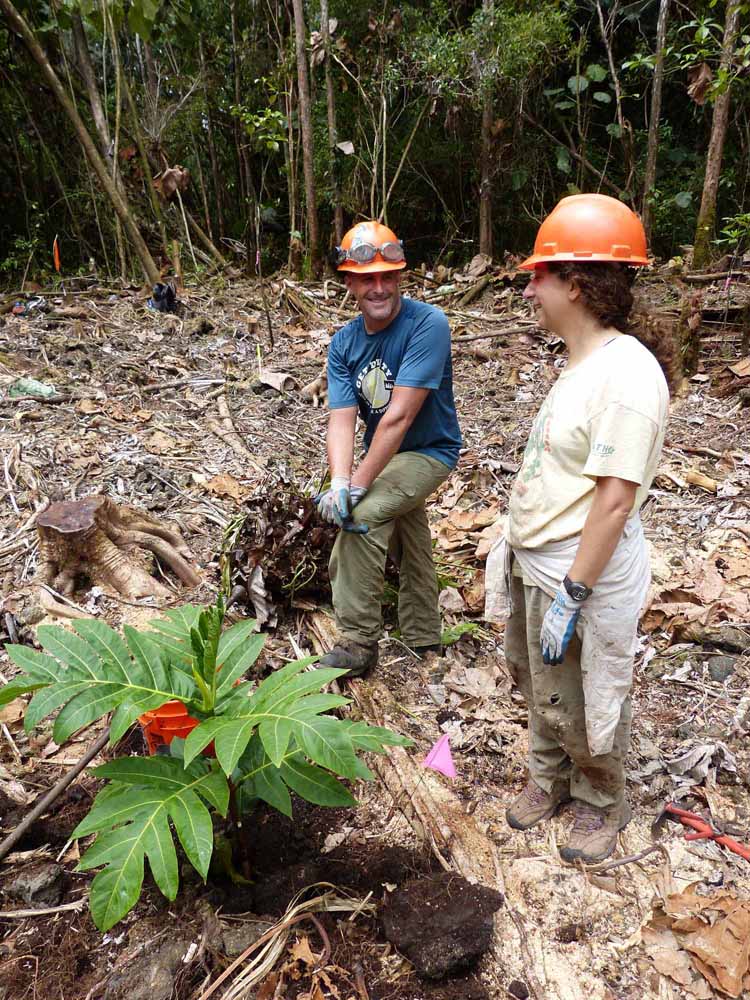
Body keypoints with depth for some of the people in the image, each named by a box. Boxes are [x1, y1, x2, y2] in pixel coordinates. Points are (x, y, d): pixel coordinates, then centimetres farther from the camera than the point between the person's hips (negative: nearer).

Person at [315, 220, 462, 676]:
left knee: (362, 513, -29)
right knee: (406, 547, 22)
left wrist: (358, 483, -34)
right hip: (387, 455, 7)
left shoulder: (428, 324, -27)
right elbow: (342, 419, -18)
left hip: (429, 451, -7)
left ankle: (358, 642, -15)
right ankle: (423, 636, 46)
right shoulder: (344, 342, -8)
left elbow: (399, 415, -32)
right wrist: (338, 481, -36)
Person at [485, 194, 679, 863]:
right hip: (536, 563, 9)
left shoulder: (627, 374, -24)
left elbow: (615, 500, -26)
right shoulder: (585, 361, 7)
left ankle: (601, 802, 40)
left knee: (580, 704, 13)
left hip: (580, 577, -9)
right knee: (540, 687, 24)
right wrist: (521, 549, 17)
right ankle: (551, 779, 48)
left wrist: (569, 596, -23)